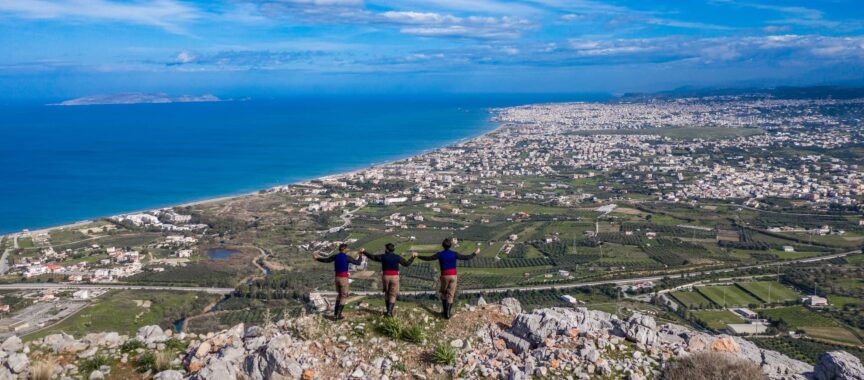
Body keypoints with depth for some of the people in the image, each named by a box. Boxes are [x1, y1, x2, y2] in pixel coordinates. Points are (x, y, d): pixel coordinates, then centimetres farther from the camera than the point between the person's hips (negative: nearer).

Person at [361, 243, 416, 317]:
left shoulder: (383, 256, -3)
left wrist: (364, 252, 18)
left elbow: (372, 257, 4)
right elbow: (407, 263, 7)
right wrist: (413, 257, 20)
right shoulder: (397, 257, -1)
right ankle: (389, 311, -9)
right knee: (393, 295, 4)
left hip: (386, 277, 1)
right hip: (395, 277, -1)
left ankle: (388, 310, 23)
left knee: (387, 294, 19)